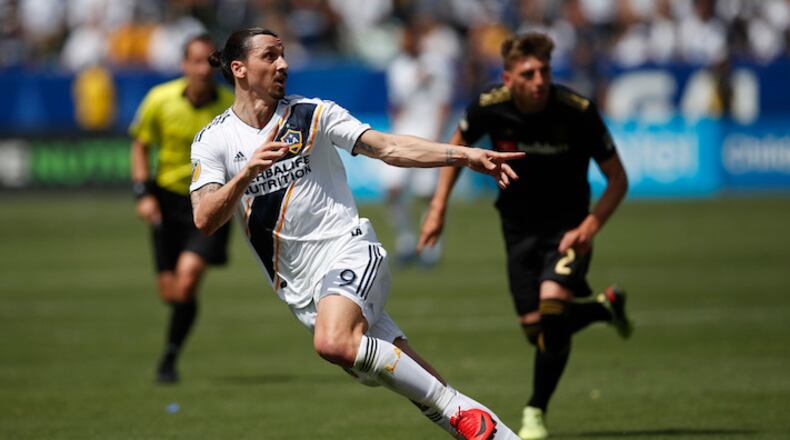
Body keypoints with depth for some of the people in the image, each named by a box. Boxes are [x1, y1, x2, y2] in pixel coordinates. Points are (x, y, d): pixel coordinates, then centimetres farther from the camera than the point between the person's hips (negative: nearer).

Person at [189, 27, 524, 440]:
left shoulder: (312, 114, 2)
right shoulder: (212, 141, 5)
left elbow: (387, 147, -4)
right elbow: (205, 220, -7)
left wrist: (464, 155, -16)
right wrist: (247, 173, -23)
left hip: (349, 252, -3)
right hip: (302, 288, 3)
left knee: (335, 342, -33)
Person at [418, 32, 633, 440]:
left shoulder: (578, 112, -22)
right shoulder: (489, 109, -16)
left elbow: (617, 180, -12)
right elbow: (457, 148, 8)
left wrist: (589, 226, -25)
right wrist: (437, 209, 3)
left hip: (567, 226, -3)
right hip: (519, 227, 3)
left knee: (552, 309, -26)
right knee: (535, 328, 0)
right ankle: (606, 307, 31)